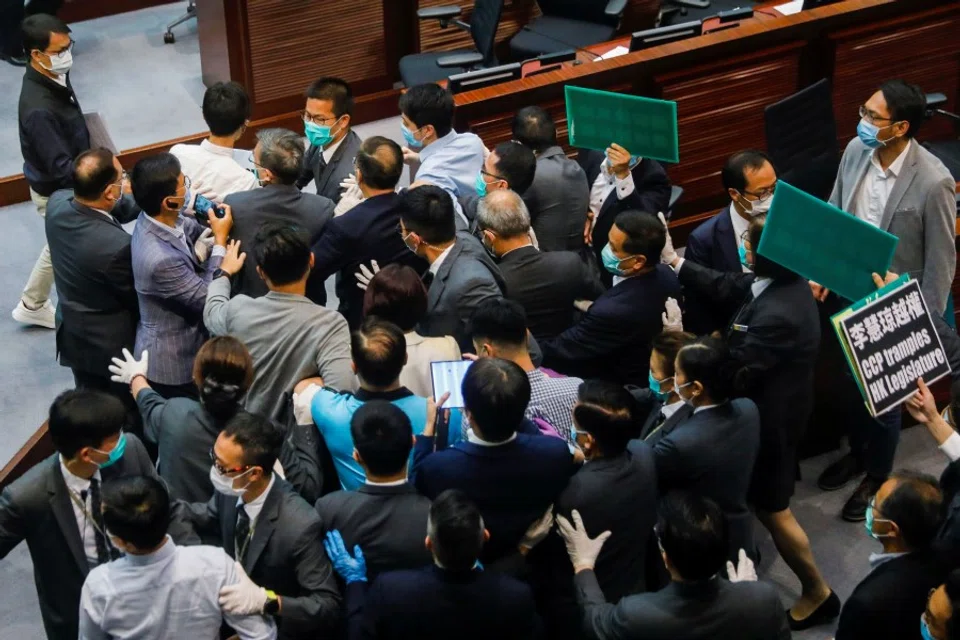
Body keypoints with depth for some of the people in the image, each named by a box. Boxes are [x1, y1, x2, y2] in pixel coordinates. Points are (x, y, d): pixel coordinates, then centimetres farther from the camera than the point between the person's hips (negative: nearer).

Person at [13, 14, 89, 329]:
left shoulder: (56, 76, -9)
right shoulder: (38, 109, -37)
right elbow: (61, 168, -37)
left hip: (66, 186, 9)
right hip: (57, 193, -9)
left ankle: (31, 306, 49)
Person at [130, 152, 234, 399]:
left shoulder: (154, 218, -11)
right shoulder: (160, 259, -37)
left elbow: (190, 231, 10)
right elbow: (210, 299, -24)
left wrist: (213, 222, -11)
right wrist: (220, 241, -20)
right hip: (173, 365, -8)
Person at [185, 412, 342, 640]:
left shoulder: (299, 525, -31)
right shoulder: (231, 490, -13)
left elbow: (329, 607, -26)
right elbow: (209, 518, 11)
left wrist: (264, 600, -37)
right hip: (234, 611, 5)